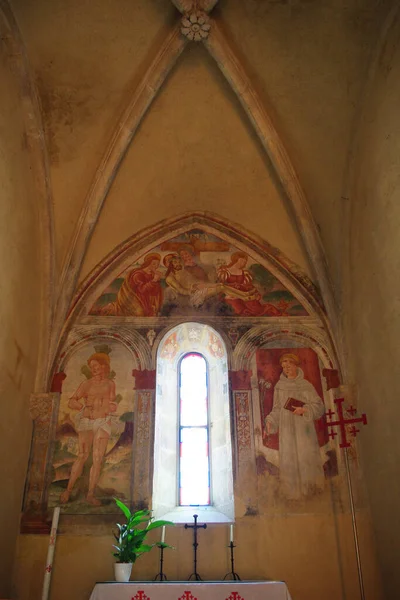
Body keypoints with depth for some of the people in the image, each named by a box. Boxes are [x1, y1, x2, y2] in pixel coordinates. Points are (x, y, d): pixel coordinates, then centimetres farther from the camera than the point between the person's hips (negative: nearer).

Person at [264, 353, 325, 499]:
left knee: (306, 454, -5)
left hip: (303, 427, -1)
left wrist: (304, 410, -15)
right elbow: (277, 408, 10)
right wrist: (269, 421, -4)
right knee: (289, 458, -1)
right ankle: (294, 490, 7)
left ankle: (309, 486, 10)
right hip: (286, 427, 2)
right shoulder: (279, 386, 8)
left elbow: (319, 406, 0)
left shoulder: (306, 385, 2)